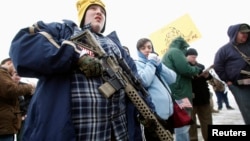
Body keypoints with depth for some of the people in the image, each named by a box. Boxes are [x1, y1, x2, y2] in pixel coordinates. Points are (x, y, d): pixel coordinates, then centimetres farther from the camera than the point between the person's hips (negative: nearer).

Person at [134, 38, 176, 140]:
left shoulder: (156, 62, 18)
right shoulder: (137, 64, -2)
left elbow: (172, 78, 7)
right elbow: (145, 81, -22)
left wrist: (159, 65, -3)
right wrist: (151, 63, -9)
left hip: (168, 111, 7)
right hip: (154, 114, -7)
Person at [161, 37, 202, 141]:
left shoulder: (167, 54, 26)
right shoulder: (176, 52, -5)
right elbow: (186, 69, -16)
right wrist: (197, 70, 3)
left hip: (174, 94, 10)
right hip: (180, 94, -10)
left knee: (180, 126, 15)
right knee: (183, 127, -8)